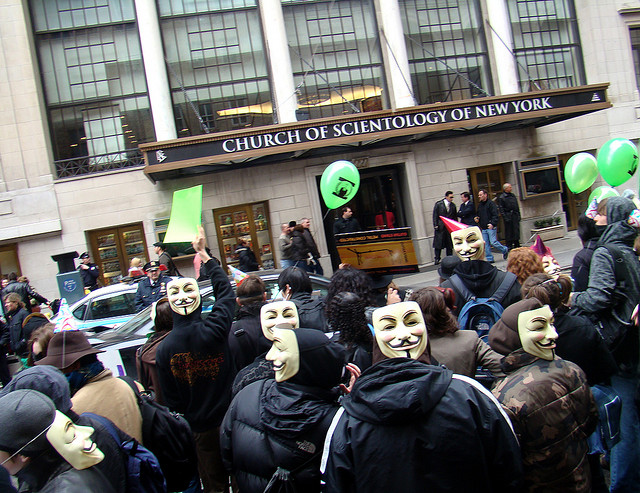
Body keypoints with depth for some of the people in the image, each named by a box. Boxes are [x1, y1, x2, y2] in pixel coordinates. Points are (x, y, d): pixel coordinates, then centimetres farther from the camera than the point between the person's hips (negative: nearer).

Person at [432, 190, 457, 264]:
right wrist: (435, 225, -8)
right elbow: (435, 216, -1)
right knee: (438, 244, -2)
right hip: (440, 227, -3)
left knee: (449, 245, 5)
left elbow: (455, 217, 13)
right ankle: (437, 259, 5)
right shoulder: (438, 204, 0)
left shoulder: (453, 205, 10)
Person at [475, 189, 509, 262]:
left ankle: (505, 250, 14)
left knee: (493, 242, -10)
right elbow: (478, 215, 29)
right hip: (483, 228, 7)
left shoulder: (490, 203, -6)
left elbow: (495, 215, -13)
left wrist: (492, 223, -24)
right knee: (486, 244, 4)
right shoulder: (479, 205, 17)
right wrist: (477, 219, 7)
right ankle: (489, 259, 10)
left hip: (491, 227, -7)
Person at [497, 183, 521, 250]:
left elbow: (517, 206, 19)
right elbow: (501, 209, -10)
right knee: (509, 232, -3)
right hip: (508, 216, -6)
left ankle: (516, 244, 18)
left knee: (516, 230, 8)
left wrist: (518, 215, 13)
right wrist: (505, 217, -16)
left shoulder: (513, 196, 15)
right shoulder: (501, 197, -6)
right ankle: (509, 246, 4)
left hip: (515, 216, 6)